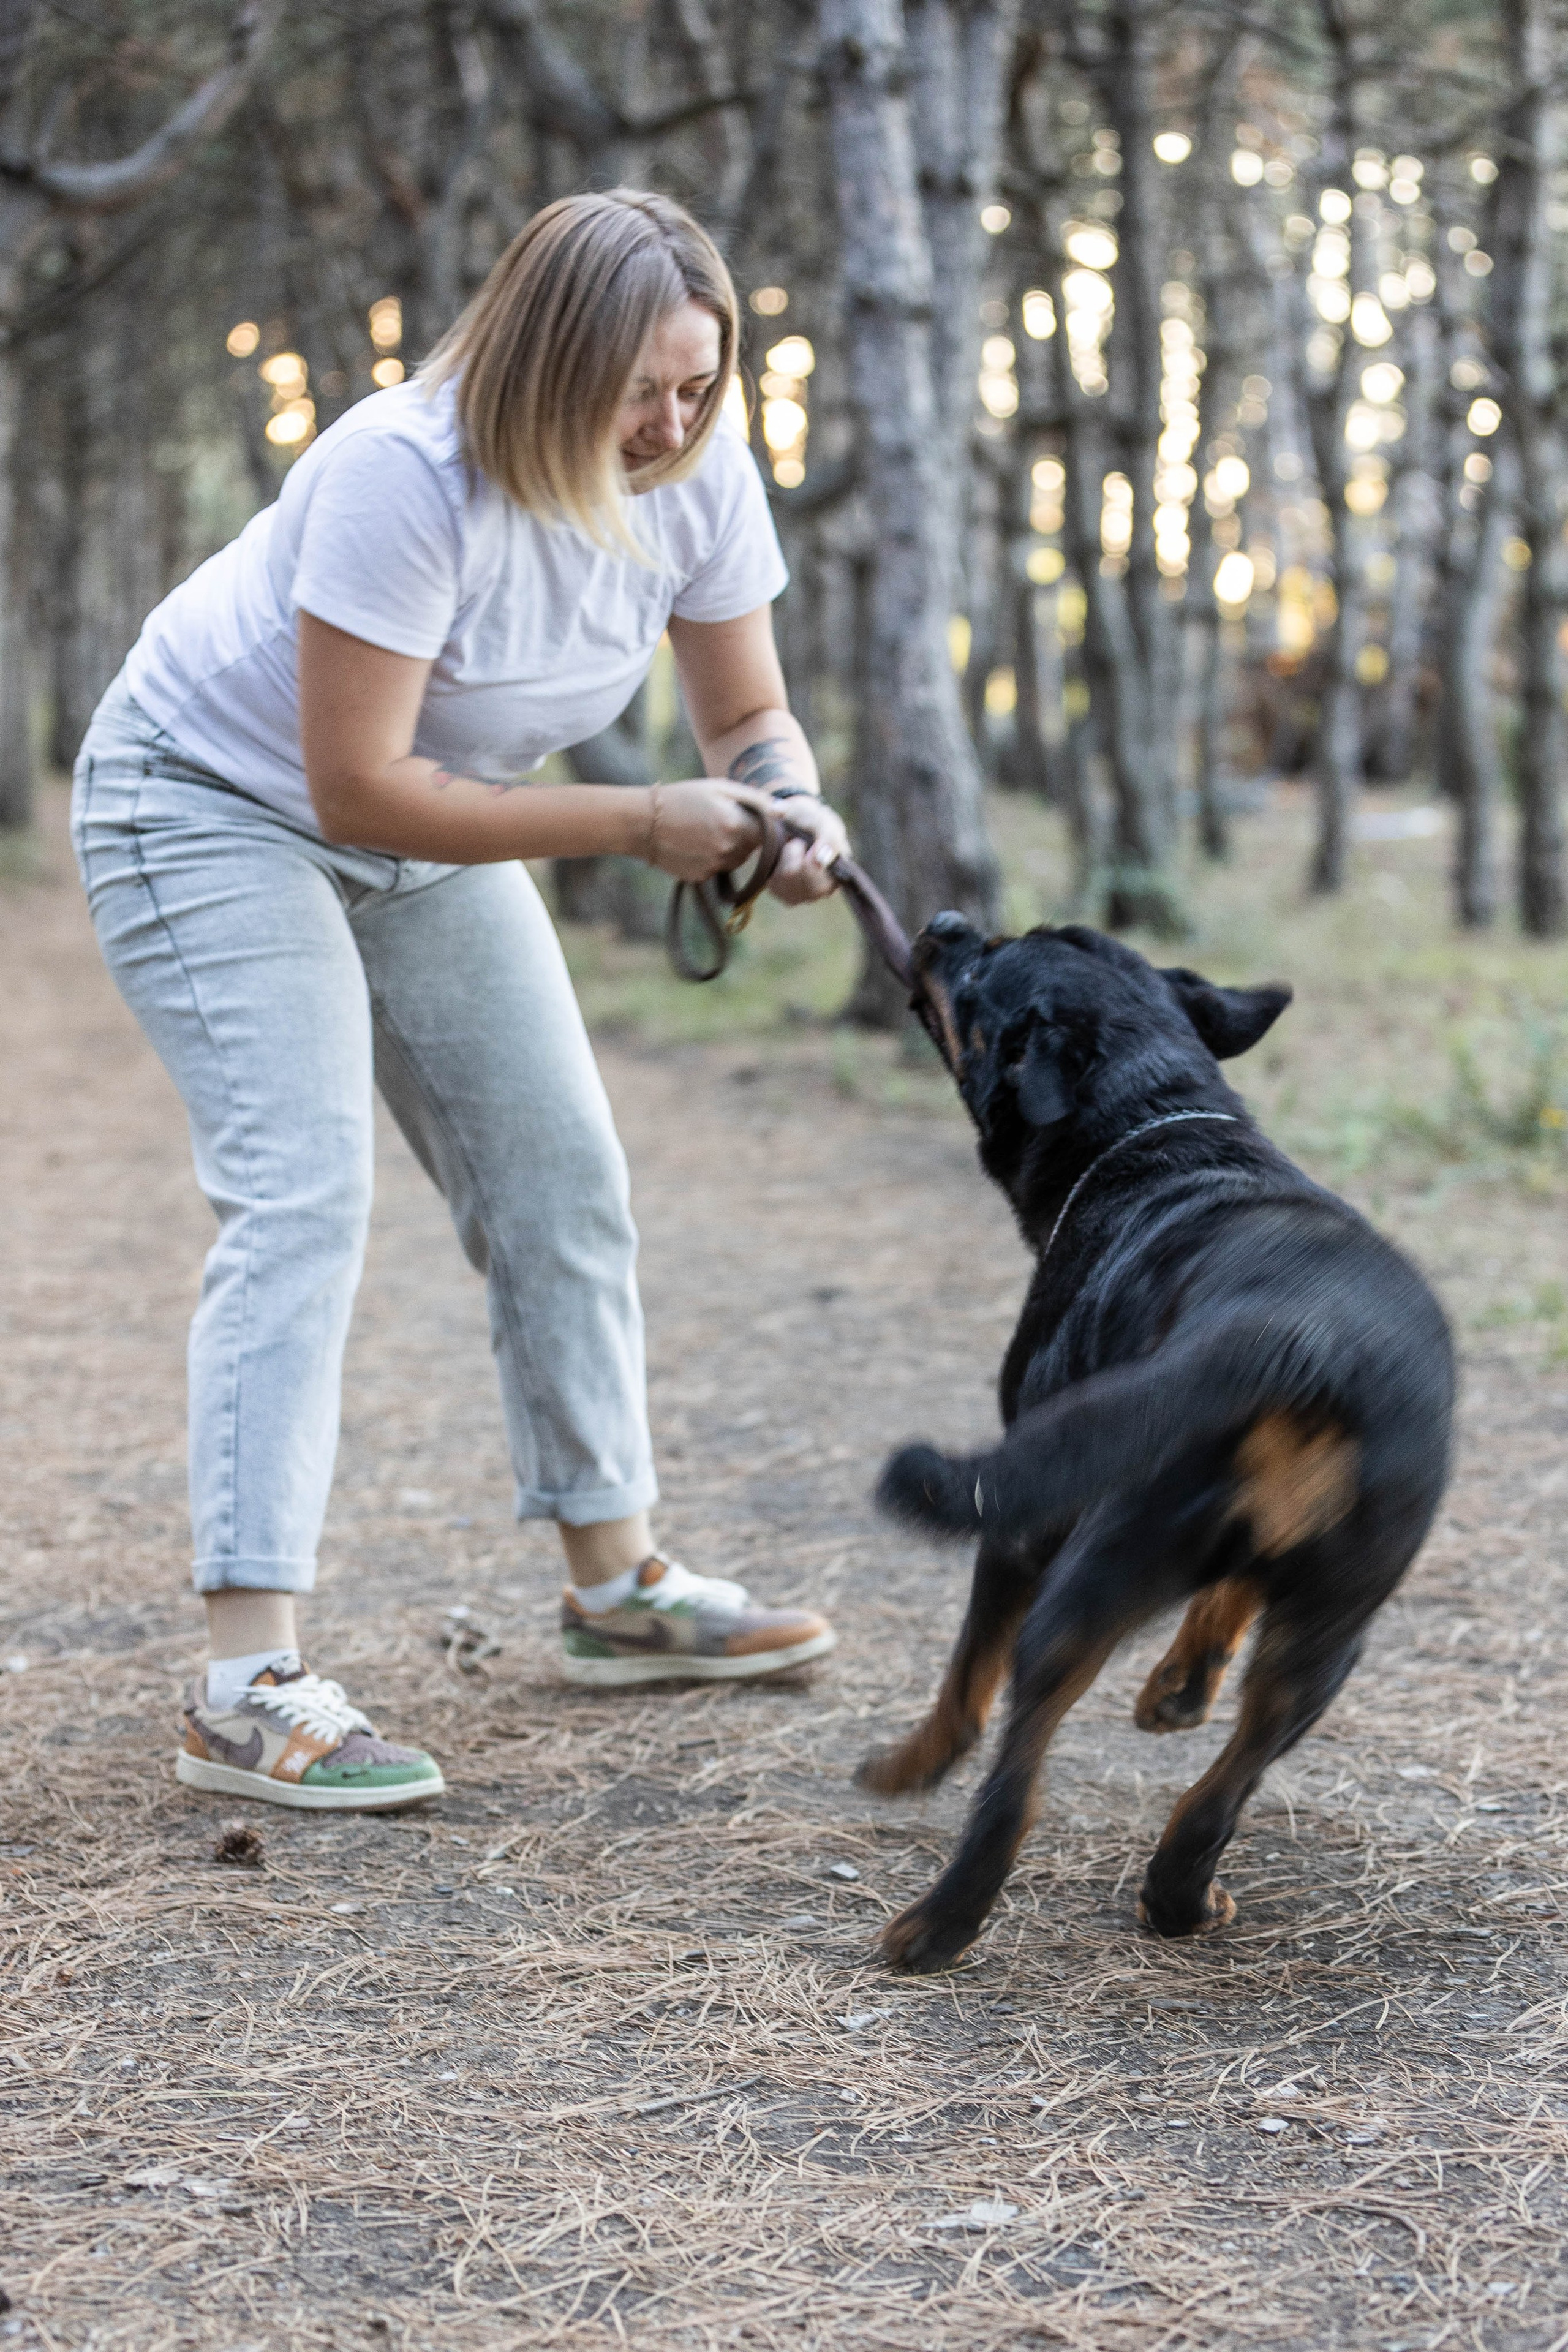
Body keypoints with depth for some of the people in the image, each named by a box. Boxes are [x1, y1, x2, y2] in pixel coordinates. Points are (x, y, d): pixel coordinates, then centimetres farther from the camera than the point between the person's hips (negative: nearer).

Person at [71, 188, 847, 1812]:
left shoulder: (698, 472, -15)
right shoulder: (405, 478, -34)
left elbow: (744, 713, -2)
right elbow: (357, 787, -32)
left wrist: (788, 809, -26)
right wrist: (637, 826, -33)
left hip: (430, 828, 7)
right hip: (217, 798, -7)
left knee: (562, 1180, 7)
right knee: (300, 1199, -20)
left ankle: (617, 1588, 22)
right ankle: (245, 1691, -23)